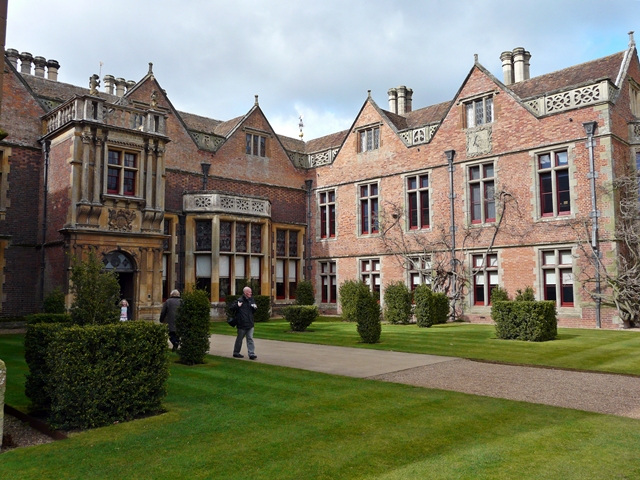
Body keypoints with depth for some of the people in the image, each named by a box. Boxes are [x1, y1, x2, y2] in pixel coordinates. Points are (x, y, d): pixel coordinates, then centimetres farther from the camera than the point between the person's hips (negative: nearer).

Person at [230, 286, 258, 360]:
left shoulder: (252, 300, 11)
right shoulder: (239, 300, -9)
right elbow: (232, 308, -9)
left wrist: (255, 308, 1)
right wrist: (237, 305, -26)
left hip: (250, 324, 5)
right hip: (242, 324, -5)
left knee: (250, 339, 1)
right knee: (239, 338, 9)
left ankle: (252, 354, 0)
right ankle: (236, 352, 24)